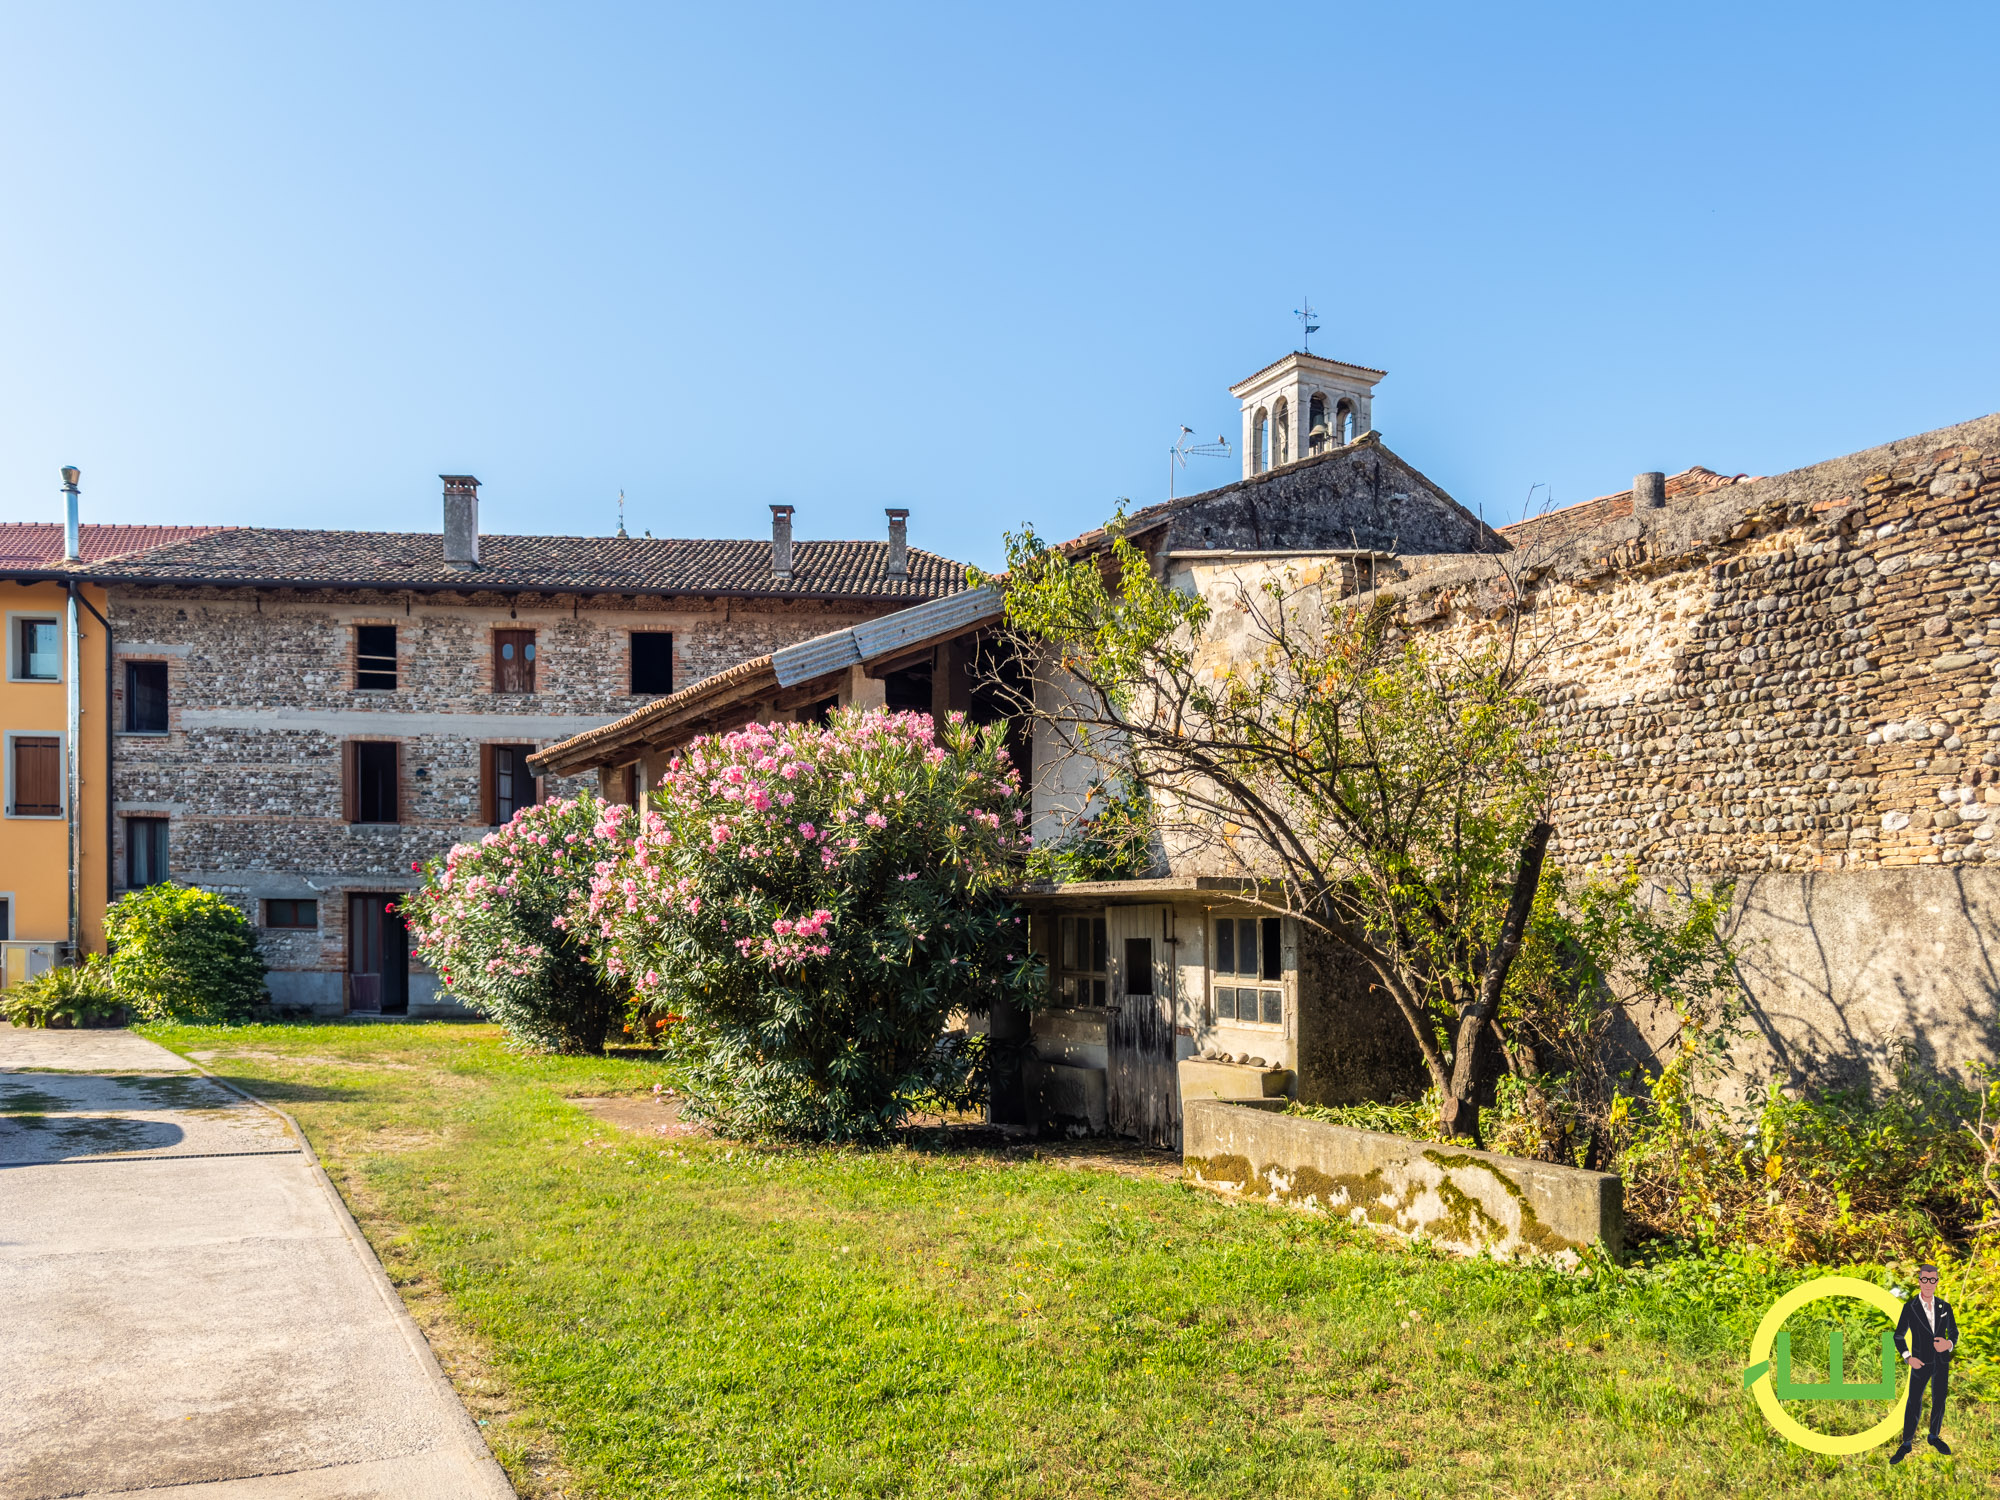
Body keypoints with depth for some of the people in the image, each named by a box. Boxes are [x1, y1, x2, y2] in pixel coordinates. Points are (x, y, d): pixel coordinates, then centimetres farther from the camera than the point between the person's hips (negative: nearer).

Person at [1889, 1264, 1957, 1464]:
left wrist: (1949, 1344, -13)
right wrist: (1908, 1358, -13)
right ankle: (1906, 1444, 9)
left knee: (1939, 1402, 13)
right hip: (1921, 1363, -3)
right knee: (1913, 1403, -1)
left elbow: (1954, 1331, 10)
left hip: (1942, 1362, 3)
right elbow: (1899, 1336, -1)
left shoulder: (1945, 1307, 1)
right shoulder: (1910, 1307, -7)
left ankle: (1934, 1436, 32)